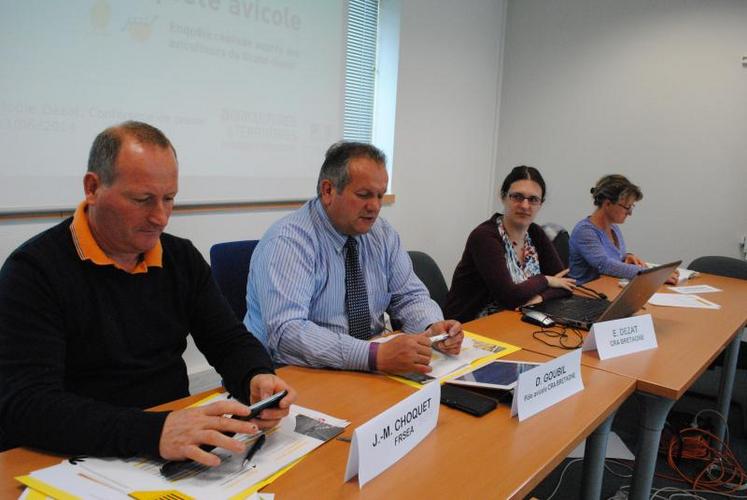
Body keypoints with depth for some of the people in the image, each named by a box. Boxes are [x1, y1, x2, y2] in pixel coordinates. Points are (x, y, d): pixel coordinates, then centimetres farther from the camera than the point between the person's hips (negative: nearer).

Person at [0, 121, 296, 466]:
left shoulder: (183, 258, 7)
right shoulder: (36, 268, -10)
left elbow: (232, 342, 10)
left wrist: (257, 379, -13)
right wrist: (154, 432, -33)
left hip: (178, 455, 6)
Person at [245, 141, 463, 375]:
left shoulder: (383, 234, 3)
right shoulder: (288, 241, -18)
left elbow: (410, 297, 9)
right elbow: (286, 332, -29)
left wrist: (434, 328, -14)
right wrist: (376, 356, -37)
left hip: (372, 371, 5)